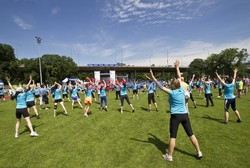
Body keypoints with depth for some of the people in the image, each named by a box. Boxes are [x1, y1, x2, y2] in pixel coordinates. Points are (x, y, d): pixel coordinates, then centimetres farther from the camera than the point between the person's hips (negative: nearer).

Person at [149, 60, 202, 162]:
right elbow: (179, 78, 13)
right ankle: (199, 152, 28)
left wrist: (153, 77, -13)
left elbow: (161, 87, -15)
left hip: (175, 116, -5)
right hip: (185, 115, 5)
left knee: (173, 136, 2)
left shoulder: (172, 92, -13)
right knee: (191, 134, 16)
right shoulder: (182, 90, 0)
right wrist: (177, 67, 23)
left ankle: (169, 156, 12)